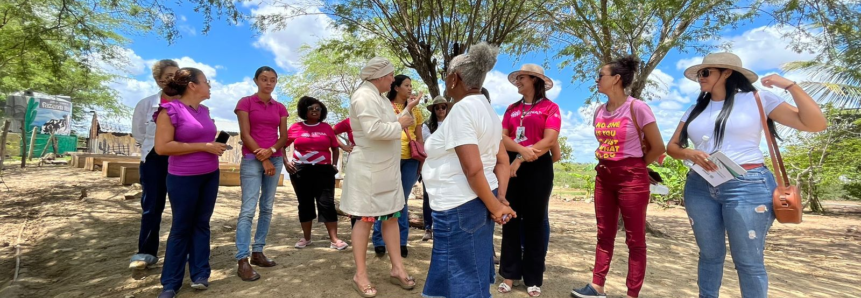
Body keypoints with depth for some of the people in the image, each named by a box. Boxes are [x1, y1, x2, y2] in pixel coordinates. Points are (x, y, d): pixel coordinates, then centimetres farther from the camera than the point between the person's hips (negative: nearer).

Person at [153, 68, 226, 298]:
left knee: (202, 223, 11)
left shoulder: (204, 110, 8)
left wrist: (216, 145, 7)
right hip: (183, 178, -6)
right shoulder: (170, 110, -12)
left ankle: (200, 274, 21)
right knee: (181, 227, 5)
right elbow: (162, 147, -21)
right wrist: (204, 146, -21)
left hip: (210, 175, 6)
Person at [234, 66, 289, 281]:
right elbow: (245, 134, -6)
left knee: (267, 208, 6)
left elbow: (284, 137, 7)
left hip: (275, 159, 5)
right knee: (248, 209, -9)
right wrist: (263, 159, -10)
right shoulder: (245, 102, 0)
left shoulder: (280, 108, 12)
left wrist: (271, 151, -12)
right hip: (252, 159, -5)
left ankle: (257, 252, 16)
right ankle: (242, 260, -7)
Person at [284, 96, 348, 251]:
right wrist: (286, 162, 1)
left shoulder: (326, 127, 5)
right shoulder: (296, 127, 3)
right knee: (305, 203, 10)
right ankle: (306, 237, 23)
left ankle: (334, 239, -2)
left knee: (327, 203, -4)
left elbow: (335, 148, 11)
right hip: (301, 171, 1)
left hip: (323, 170, 0)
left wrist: (334, 165, 2)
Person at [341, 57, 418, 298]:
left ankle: (397, 269, 21)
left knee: (391, 217, 11)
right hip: (368, 170, -9)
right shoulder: (364, 96, -15)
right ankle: (360, 276, 14)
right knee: (365, 220, 1)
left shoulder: (379, 97, 16)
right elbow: (373, 130, -27)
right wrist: (400, 124, -15)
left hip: (386, 169, 10)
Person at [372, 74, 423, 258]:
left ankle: (401, 242, 17)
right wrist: (408, 107, -14)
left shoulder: (415, 110, 16)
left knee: (402, 201, 9)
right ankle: (379, 241, 13)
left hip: (410, 159, 4)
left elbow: (420, 137, 15)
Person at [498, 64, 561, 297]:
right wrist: (522, 150, -17)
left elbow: (550, 140, -12)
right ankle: (509, 274, 15)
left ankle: (533, 279, 14)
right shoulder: (511, 109, 13)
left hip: (538, 167, -4)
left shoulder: (550, 107, 0)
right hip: (512, 166, 4)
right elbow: (503, 138, 3)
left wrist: (521, 159, -14)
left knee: (534, 221, 3)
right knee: (511, 219, 5)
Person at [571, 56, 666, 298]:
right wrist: (607, 164, 8)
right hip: (604, 176, 7)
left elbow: (658, 147, -8)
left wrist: (633, 167, 1)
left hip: (631, 177, -6)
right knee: (604, 234, 11)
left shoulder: (637, 108, -12)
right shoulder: (600, 111, 6)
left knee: (635, 239, 4)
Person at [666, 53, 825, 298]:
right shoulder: (696, 109, 13)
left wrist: (790, 85, -6)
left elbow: (815, 124, -2)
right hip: (699, 187, 4)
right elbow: (672, 146, 11)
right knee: (709, 255, 12)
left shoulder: (757, 99, 3)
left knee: (749, 261, 1)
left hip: (747, 186, -3)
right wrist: (690, 153, -10)